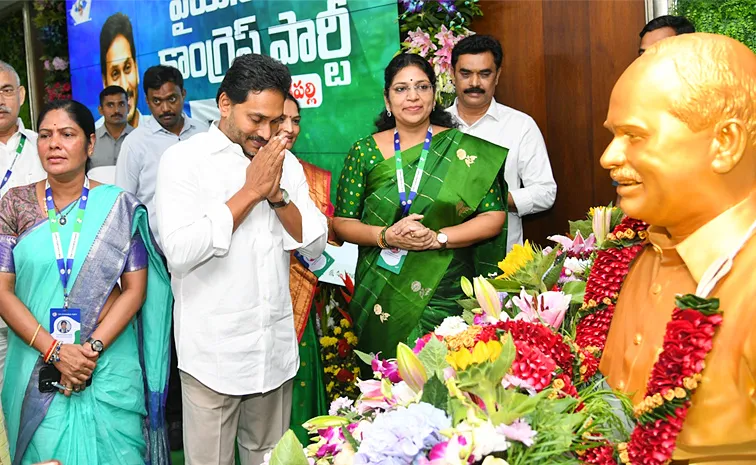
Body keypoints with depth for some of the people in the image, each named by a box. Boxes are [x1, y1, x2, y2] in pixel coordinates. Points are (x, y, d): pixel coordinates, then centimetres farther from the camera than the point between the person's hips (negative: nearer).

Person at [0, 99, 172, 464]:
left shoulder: (119, 207, -2)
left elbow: (135, 289, -3)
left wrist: (91, 350, -14)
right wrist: (55, 351, -13)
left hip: (110, 367, -1)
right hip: (37, 369, 1)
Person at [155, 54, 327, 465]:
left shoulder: (285, 163, 8)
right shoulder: (183, 160, -7)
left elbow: (315, 245, 4)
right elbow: (179, 252, -20)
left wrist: (277, 194, -12)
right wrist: (251, 191, -16)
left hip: (276, 350, 5)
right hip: (213, 353, -4)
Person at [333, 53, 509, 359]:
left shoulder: (464, 150, 1)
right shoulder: (365, 152, 4)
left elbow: (494, 217, -2)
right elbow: (342, 222, 3)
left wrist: (437, 238, -15)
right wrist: (386, 236, -15)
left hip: (447, 297, 0)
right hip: (381, 299, 1)